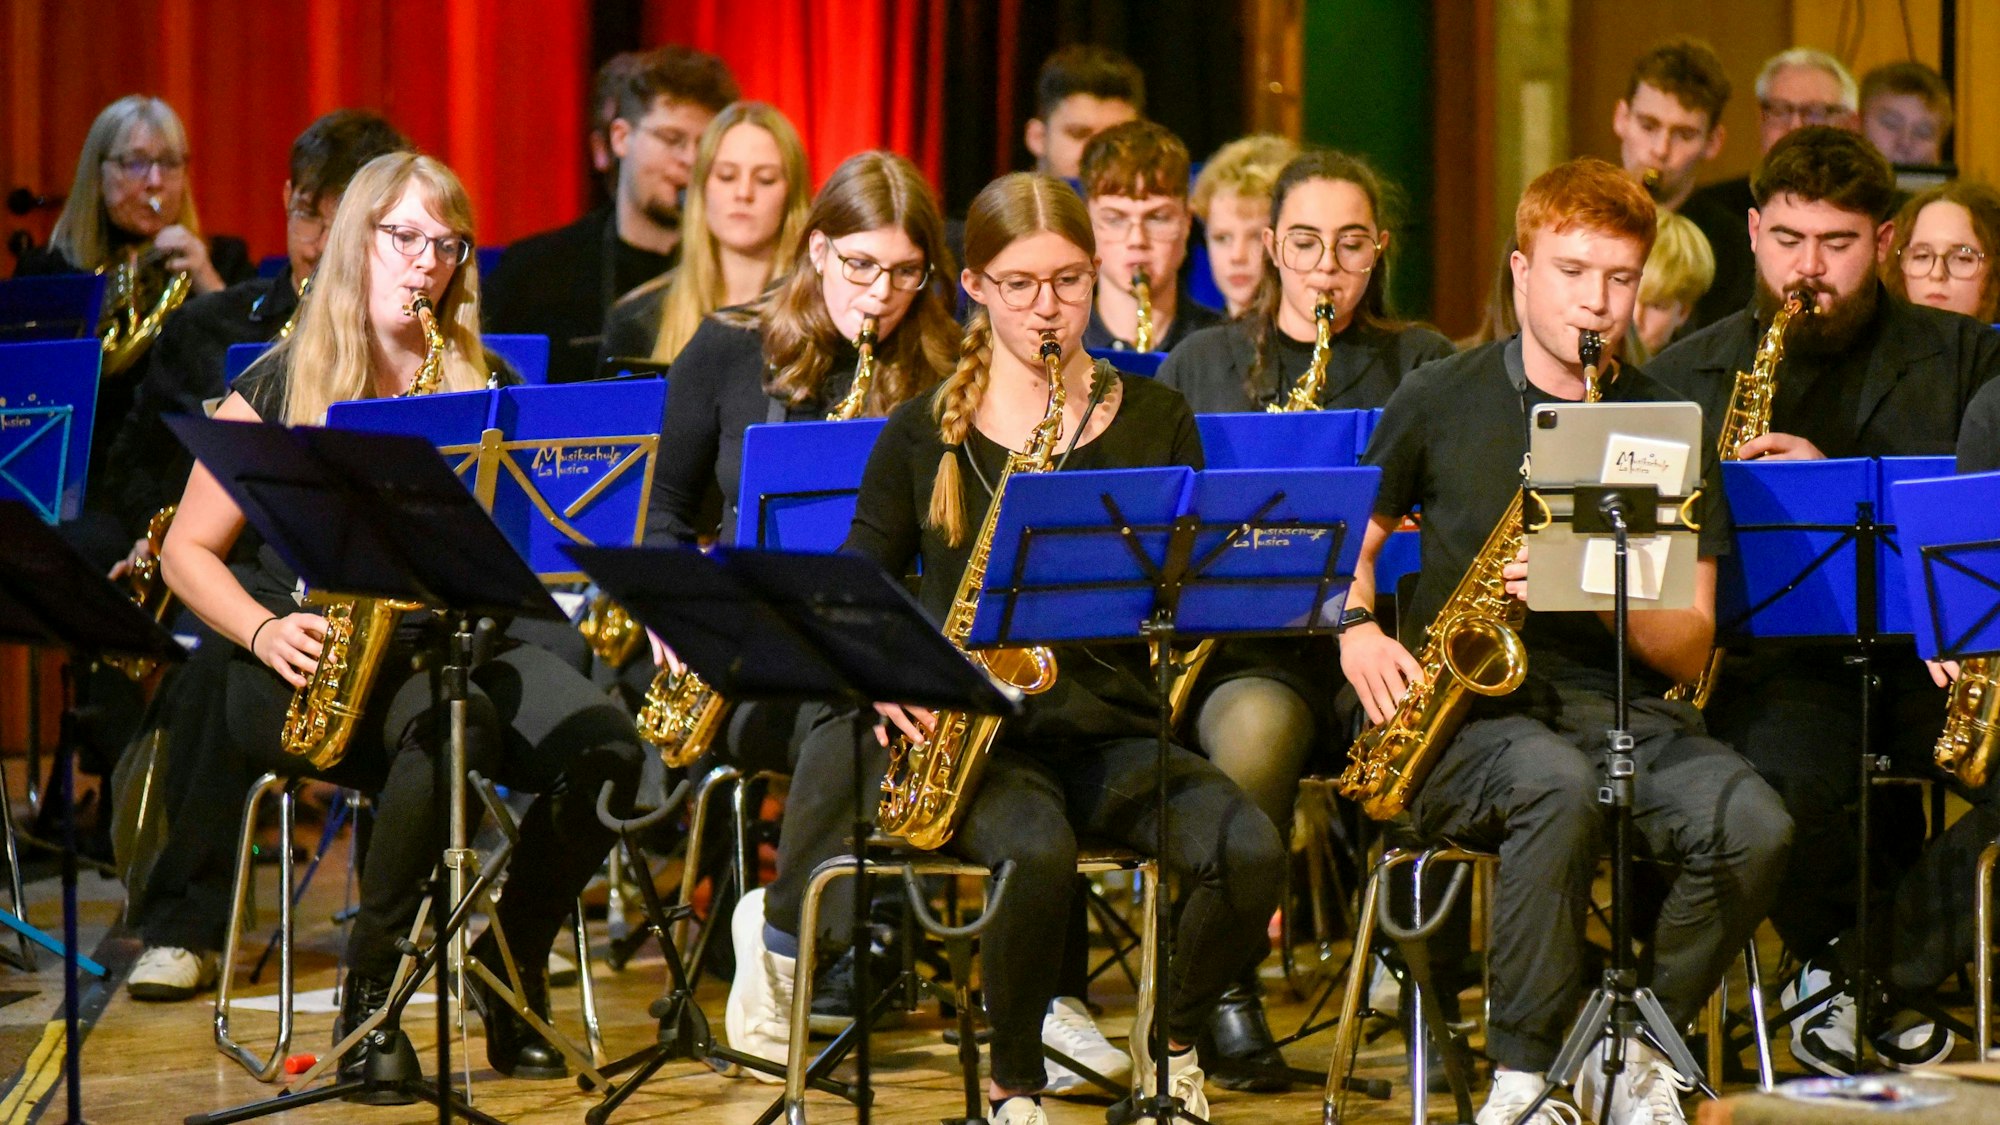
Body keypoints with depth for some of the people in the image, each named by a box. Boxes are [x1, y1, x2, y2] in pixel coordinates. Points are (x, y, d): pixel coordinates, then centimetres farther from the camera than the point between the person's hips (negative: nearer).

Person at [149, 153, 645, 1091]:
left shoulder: (485, 385, 11)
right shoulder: (278, 385, 4)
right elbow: (188, 550, 4)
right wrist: (265, 631, -14)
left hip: (451, 636, 3)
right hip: (311, 659, -3)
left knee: (606, 746, -26)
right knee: (452, 723, -37)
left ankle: (510, 962, -2)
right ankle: (369, 985, -17)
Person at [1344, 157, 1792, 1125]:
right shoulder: (1441, 401, 6)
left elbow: (1690, 647, 5)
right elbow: (1349, 538, 19)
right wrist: (1357, 628, -2)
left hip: (1619, 706, 2)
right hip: (1469, 715, -2)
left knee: (1754, 827, -28)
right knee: (1559, 783, -38)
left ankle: (1636, 1046, -4)